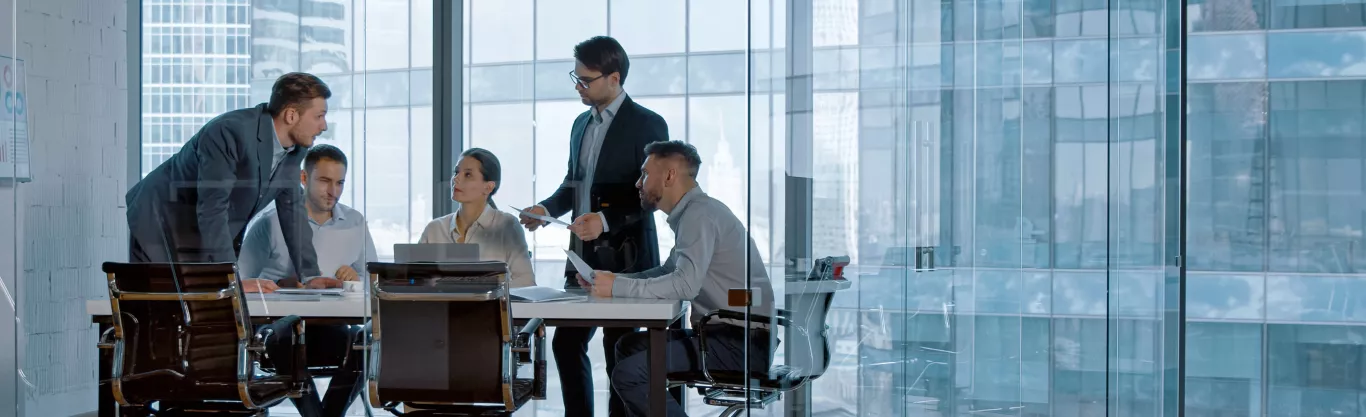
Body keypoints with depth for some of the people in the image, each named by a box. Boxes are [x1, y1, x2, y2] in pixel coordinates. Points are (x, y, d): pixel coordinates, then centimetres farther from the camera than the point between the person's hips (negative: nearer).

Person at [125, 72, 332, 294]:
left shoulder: (295, 147, -6)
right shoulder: (230, 132, -30)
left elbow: (292, 208, 5)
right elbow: (212, 209, -33)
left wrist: (311, 277, 0)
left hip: (209, 240, 7)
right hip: (162, 227, -7)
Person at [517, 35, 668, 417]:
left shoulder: (647, 125, -9)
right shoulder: (582, 124, 14)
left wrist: (606, 220, -26)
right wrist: (548, 208, 3)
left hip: (624, 257, -7)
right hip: (583, 257, 7)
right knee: (566, 343, 8)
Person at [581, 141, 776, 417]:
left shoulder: (699, 213, -14)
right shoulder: (693, 211, 17)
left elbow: (686, 283, -26)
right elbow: (668, 272, 26)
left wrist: (619, 287, -18)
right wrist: (611, 279, 12)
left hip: (741, 344, -10)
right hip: (726, 333, 10)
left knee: (629, 373, -18)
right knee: (629, 346, 18)